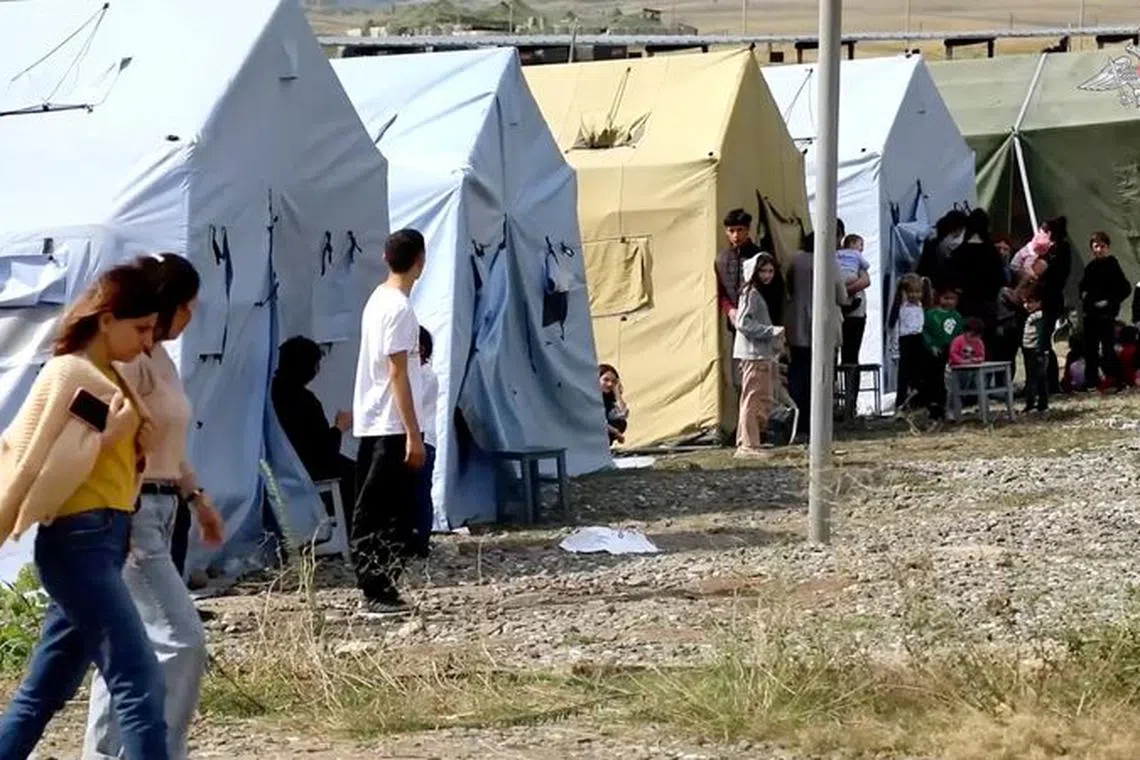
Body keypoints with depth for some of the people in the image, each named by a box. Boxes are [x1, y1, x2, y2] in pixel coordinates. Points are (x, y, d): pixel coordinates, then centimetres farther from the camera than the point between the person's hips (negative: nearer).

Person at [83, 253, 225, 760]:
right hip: (130, 514, -10)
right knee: (181, 640, -11)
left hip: (158, 511, 10)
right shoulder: (129, 361, -17)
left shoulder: (160, 358, 13)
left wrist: (196, 496, 24)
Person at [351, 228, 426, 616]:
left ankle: (376, 590, 14)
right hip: (392, 427, -10)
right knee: (392, 514, -6)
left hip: (372, 424, 10)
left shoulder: (379, 299, 13)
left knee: (374, 512, 10)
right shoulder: (399, 309, -16)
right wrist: (413, 434, -19)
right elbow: (397, 373, -19)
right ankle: (379, 593, -5)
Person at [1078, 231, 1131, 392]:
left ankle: (1120, 382, -5)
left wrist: (1110, 302, -14)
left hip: (1106, 314, -6)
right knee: (1090, 349, 8)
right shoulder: (1090, 267, 12)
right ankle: (1091, 382, 14)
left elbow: (1125, 289, -8)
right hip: (1089, 313, 6)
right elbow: (1083, 286, 26)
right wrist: (1083, 294, 5)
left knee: (1107, 349, -11)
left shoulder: (1112, 266, -6)